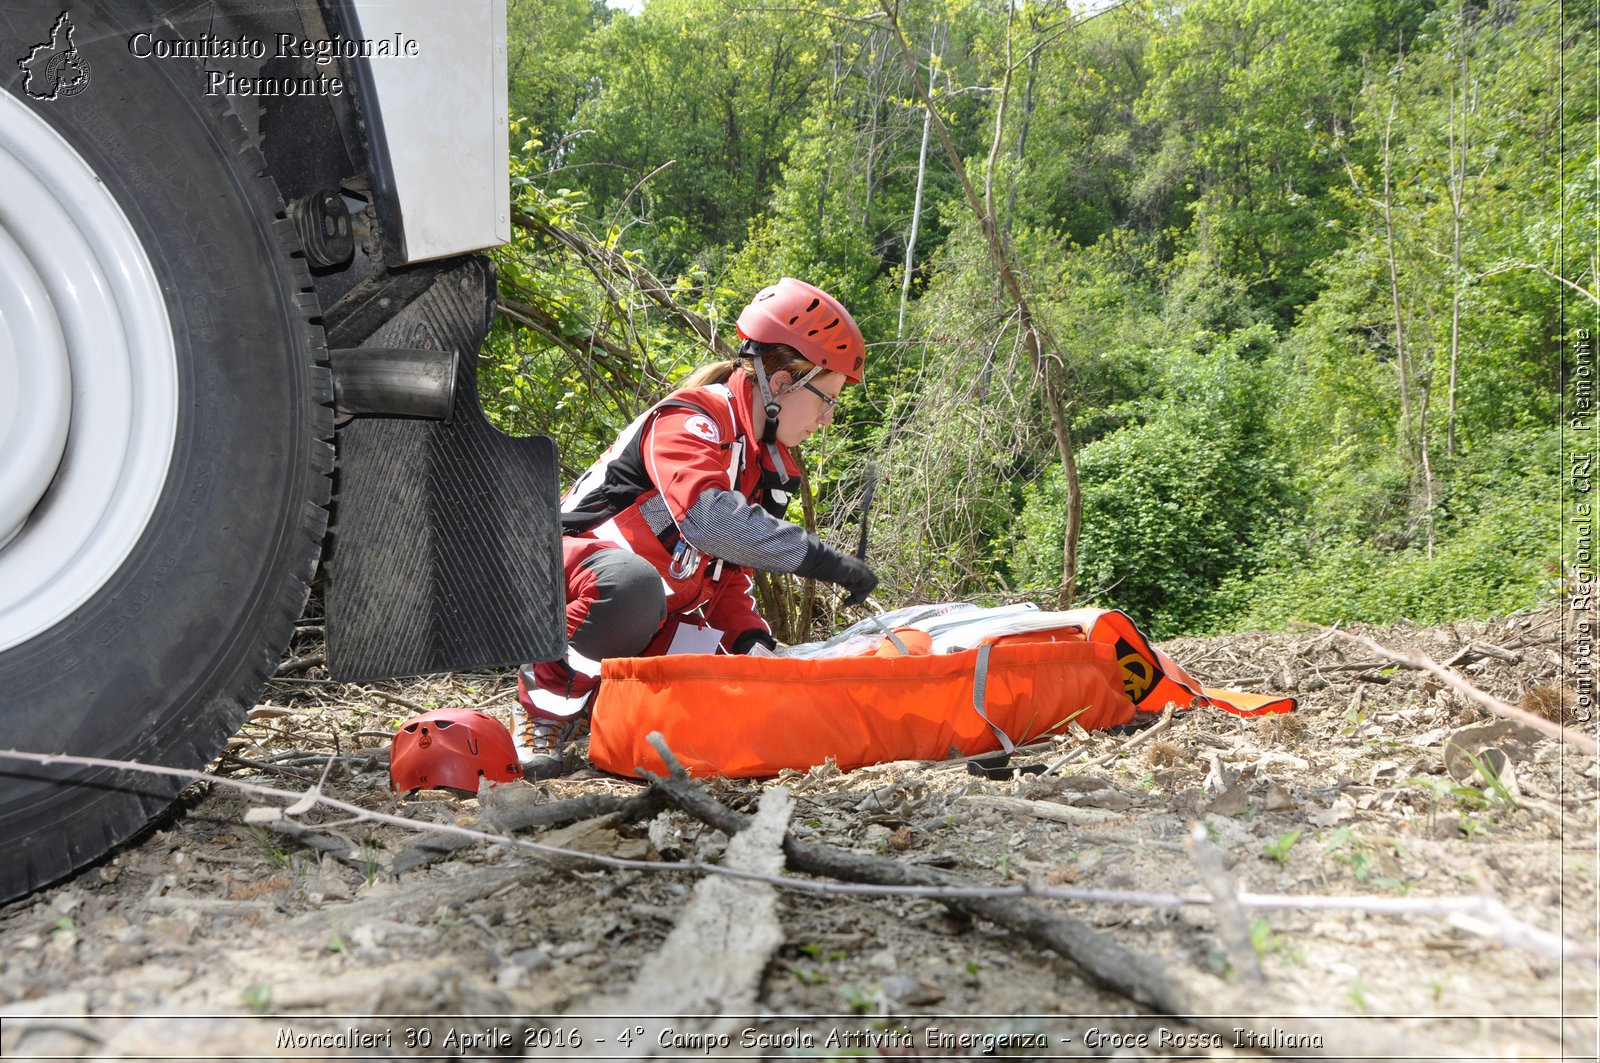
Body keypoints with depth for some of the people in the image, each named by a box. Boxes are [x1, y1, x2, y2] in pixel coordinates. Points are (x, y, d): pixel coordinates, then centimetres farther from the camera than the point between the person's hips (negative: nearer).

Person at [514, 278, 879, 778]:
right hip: (578, 562, -8)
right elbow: (709, 518, -37)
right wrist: (821, 558, -35)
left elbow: (726, 576, 13)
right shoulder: (694, 418, -17)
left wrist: (751, 635, -5)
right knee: (633, 586, -42)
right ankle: (546, 697, -17)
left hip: (657, 619, 8)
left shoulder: (765, 462, 11)